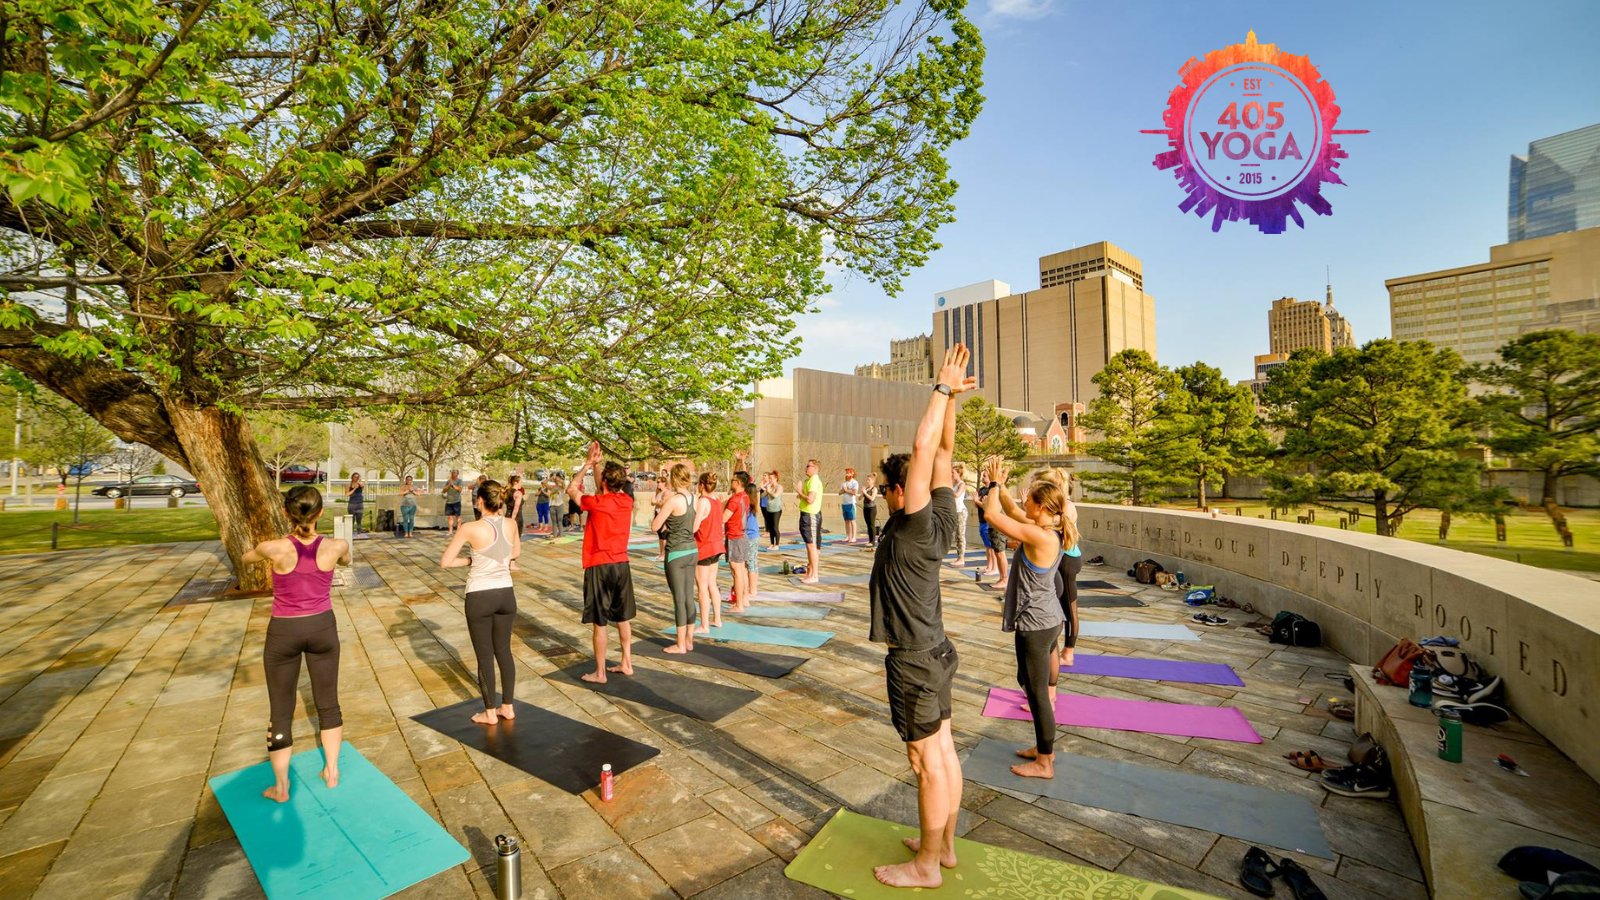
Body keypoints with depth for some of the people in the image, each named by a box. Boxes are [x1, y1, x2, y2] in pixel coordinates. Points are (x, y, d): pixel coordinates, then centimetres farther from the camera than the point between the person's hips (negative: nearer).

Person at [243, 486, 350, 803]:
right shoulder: (336, 546, -16)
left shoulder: (275, 548, -20)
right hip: (322, 627, 2)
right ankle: (332, 771, 30)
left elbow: (245, 558, 6)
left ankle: (281, 788, 25)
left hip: (284, 632, -1)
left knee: (281, 711, 14)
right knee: (328, 703, 17)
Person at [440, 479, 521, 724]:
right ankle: (507, 707, 27)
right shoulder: (511, 525, -2)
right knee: (504, 650, 17)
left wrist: (471, 560, 3)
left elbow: (445, 562, -10)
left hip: (480, 597, -4)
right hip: (506, 594, 4)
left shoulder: (470, 528, -15)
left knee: (484, 655, 10)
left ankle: (490, 713, 22)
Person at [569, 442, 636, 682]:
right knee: (623, 618, 16)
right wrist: (596, 464, 16)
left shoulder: (596, 503, -15)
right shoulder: (627, 501, -1)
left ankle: (599, 673, 13)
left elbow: (571, 489, 4)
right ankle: (626, 663, 26)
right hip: (622, 565, 5)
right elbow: (605, 490, 20)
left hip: (599, 567, -5)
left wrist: (588, 464, 8)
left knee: (600, 623, 4)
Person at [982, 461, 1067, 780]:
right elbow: (1014, 513, 16)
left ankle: (1044, 763, 21)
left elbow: (991, 514, -23)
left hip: (1035, 625, -10)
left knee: (1037, 692, 5)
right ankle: (1044, 747, 38)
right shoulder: (1052, 533, 1)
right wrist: (999, 488, 6)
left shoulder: (1039, 536, -26)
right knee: (1036, 687, 23)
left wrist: (995, 484, -9)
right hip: (1048, 619, 10)